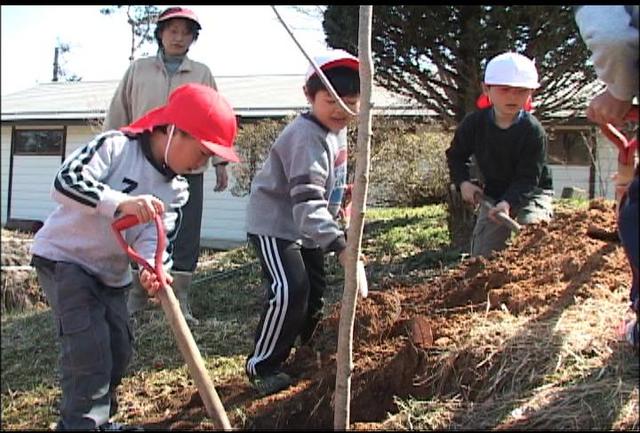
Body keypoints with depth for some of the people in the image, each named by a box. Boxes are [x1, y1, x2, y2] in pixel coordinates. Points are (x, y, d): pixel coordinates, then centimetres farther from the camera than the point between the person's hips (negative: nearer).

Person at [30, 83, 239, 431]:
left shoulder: (177, 191, 0)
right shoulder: (116, 146, -18)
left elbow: (155, 236, -12)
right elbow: (66, 181, -30)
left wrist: (152, 266, -35)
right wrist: (121, 202, -43)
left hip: (111, 273, 7)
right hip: (63, 257, -7)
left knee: (119, 350, 10)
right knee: (89, 345, -16)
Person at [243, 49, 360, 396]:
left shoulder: (337, 128, 0)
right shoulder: (307, 137, -31)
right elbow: (306, 201, -40)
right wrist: (339, 245, -48)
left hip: (306, 226, 10)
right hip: (274, 222, -10)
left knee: (314, 290, 17)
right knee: (290, 290, -22)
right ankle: (262, 365, -5)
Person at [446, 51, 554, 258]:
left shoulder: (534, 131, -18)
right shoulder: (474, 123, -7)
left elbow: (527, 178, -21)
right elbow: (455, 155, 9)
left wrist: (508, 202, -36)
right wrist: (463, 182, -9)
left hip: (531, 193, -4)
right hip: (492, 195, 4)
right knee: (482, 254, 9)